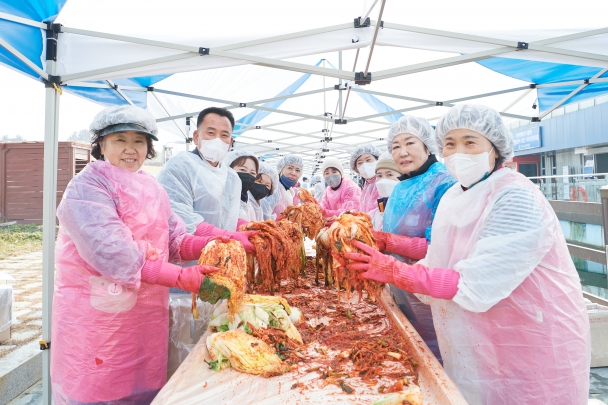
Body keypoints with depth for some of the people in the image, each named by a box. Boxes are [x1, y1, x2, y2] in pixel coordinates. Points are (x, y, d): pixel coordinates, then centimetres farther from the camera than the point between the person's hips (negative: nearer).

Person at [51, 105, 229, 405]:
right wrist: (178, 277, -30)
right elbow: (109, 251, -25)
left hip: (147, 315, 6)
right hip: (97, 315, -6)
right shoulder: (86, 188, -12)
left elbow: (175, 242, 5)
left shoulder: (152, 190, 10)